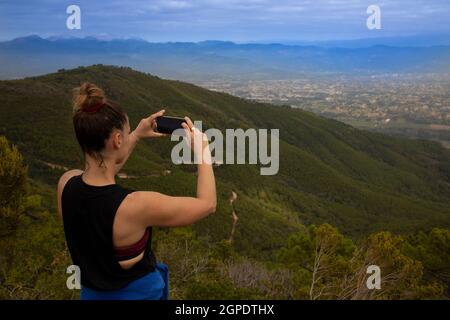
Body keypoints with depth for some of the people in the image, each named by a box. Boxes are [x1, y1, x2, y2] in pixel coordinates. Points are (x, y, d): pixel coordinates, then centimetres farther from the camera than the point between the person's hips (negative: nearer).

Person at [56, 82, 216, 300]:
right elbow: (207, 204, -20)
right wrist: (202, 150, -9)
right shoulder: (137, 205, -34)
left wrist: (137, 136, 8)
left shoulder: (66, 184, -16)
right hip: (141, 293, -6)